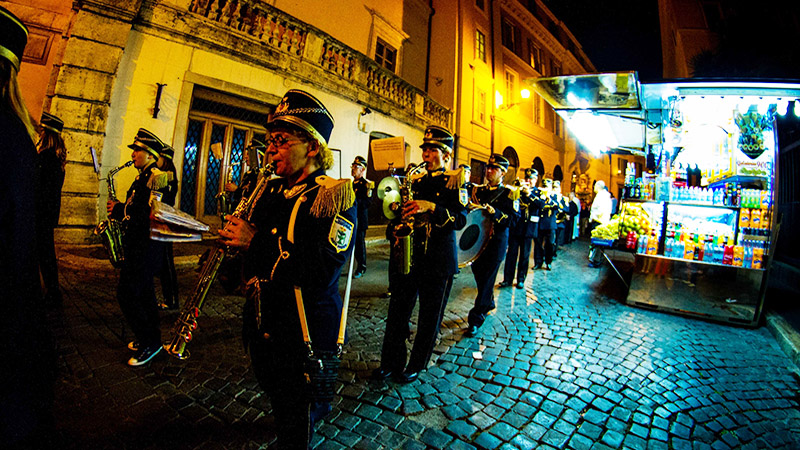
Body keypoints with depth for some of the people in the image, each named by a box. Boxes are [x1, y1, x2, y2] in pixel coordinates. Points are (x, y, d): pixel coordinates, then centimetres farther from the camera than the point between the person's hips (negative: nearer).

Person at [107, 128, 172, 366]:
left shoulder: (157, 177, -17)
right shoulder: (143, 177, 15)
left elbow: (150, 214, -25)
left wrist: (119, 210, -15)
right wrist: (119, 209, 2)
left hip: (145, 248, -10)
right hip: (139, 245, 10)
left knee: (127, 295, -7)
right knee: (144, 293, 17)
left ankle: (150, 343, 6)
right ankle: (150, 337, 30)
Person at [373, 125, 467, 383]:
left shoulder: (455, 181, -2)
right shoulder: (415, 181, 11)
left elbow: (460, 219, -15)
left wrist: (431, 207, -28)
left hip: (438, 262, -4)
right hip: (407, 255, 4)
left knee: (429, 318, 10)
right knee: (397, 311, 11)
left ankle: (416, 365, 31)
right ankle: (391, 362, 31)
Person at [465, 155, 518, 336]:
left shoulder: (509, 193, -3)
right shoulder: (477, 190, 11)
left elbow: (513, 219, -11)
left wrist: (494, 212, -24)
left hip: (496, 241, -5)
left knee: (487, 278, -2)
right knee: (478, 274, 15)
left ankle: (476, 318, 7)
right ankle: (489, 304, 42)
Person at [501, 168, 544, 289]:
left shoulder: (539, 192, 8)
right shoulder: (519, 189, 10)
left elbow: (541, 204, -10)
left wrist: (530, 194, -21)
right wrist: (518, 188, -15)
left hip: (528, 227, 0)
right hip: (515, 225, 0)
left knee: (524, 255, 5)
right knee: (511, 253, 0)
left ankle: (521, 279, 16)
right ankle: (508, 279, 7)